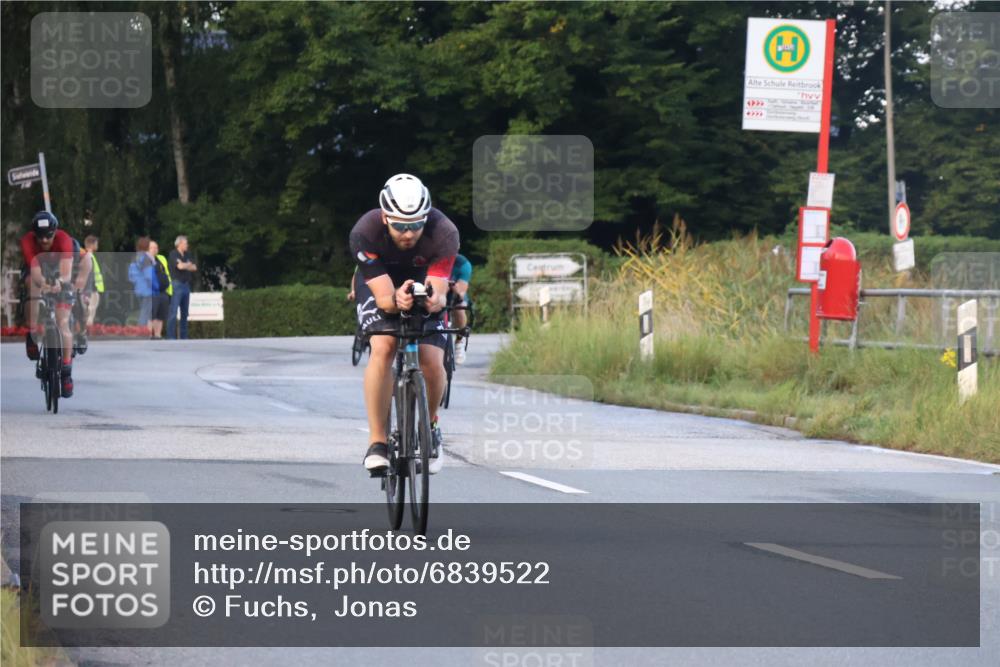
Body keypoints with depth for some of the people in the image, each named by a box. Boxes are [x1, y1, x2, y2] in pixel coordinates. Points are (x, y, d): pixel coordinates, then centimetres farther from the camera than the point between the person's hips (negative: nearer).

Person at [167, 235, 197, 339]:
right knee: (173, 312, -10)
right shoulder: (173, 254, -5)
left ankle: (184, 337, 13)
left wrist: (185, 265, -7)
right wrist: (189, 265, 1)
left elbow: (194, 267, 9)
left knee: (184, 313, 9)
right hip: (176, 284, -8)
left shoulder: (186, 255, 17)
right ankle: (171, 337, -12)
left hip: (186, 285, 8)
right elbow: (180, 266, -18)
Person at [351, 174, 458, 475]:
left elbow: (440, 294, -36)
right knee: (383, 348, -28)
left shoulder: (444, 233, -34)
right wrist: (397, 300, -58)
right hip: (379, 285, -1)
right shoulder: (364, 233, -35)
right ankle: (377, 442, -19)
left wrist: (435, 300, -59)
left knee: (432, 363, -17)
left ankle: (430, 426, 15)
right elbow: (383, 297, -35)